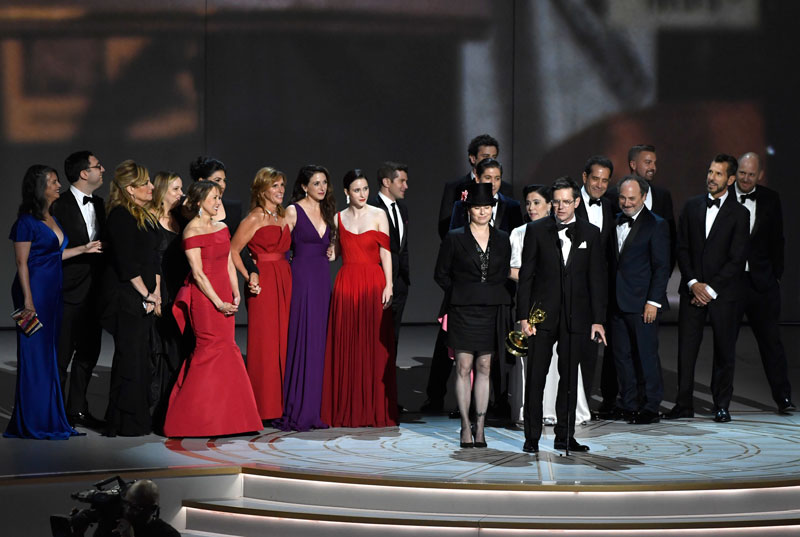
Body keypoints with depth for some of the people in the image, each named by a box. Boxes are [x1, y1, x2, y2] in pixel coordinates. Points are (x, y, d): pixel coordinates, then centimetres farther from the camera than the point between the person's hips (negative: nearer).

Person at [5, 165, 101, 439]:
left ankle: (49, 419, 15)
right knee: (34, 355, -4)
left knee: (49, 354, 10)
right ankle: (32, 422, 2)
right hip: (34, 291, -8)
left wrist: (83, 249, 20)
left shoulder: (52, 218, 14)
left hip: (52, 292, 8)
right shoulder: (27, 221, -10)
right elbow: (22, 263, -13)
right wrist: (28, 300, -17)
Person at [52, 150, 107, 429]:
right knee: (62, 354, 0)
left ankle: (78, 409, 23)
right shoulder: (60, 205, -12)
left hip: (93, 291, 7)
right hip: (70, 292, -7)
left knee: (88, 353, 12)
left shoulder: (98, 203, 11)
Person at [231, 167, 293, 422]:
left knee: (284, 341, 5)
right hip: (264, 284, -7)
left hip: (285, 283, 7)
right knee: (264, 343, -5)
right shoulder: (255, 218, -5)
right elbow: (232, 251, -8)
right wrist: (249, 277, -11)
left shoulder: (285, 217, 15)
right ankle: (264, 408, -1)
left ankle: (281, 405, 10)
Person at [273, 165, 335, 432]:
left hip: (323, 279, 7)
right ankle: (295, 412, -4)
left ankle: (313, 411, 9)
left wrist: (332, 251, 7)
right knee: (301, 342, -8)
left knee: (319, 343, 6)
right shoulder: (293, 211, -5)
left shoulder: (327, 212, 14)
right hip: (302, 277, -6)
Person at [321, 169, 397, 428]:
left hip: (373, 283, -2)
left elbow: (385, 252, 0)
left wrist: (388, 285, -8)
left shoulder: (378, 215, 4)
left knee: (374, 346, -2)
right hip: (346, 284, 2)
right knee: (345, 346, 0)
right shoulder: (339, 218, 10)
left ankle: (375, 410, 3)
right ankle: (346, 411, 5)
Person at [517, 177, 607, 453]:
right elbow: (526, 275, 1)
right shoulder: (537, 230, 2)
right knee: (535, 377, -2)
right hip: (542, 314, -1)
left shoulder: (590, 233, 6)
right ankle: (532, 438, 4)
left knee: (569, 378, 6)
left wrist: (597, 320, 1)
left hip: (575, 316, 1)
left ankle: (565, 436, 14)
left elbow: (597, 279, 6)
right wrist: (523, 315, -6)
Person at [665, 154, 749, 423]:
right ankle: (684, 404, 5)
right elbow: (682, 248, 7)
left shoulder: (739, 213, -2)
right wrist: (693, 283, -5)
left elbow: (737, 259, -7)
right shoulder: (692, 206, 8)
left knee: (724, 350, 4)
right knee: (686, 348, -1)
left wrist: (711, 289, -11)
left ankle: (721, 405, 14)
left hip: (724, 292, -2)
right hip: (692, 289, 3)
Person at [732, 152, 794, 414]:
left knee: (771, 339, 4)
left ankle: (783, 397, 11)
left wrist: (776, 273, 5)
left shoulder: (770, 199, 5)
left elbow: (776, 240, 10)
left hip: (761, 282, 1)